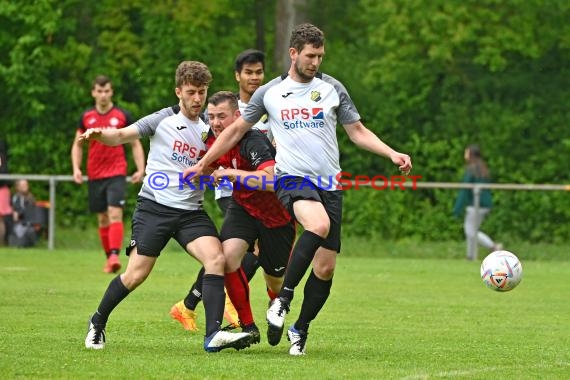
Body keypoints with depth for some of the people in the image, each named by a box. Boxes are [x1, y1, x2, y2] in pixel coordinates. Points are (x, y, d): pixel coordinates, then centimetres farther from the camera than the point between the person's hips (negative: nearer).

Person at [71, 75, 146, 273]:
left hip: (117, 173, -3)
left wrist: (140, 169, -7)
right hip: (94, 175, 3)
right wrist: (76, 168, 0)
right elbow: (77, 145, 15)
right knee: (102, 218, 8)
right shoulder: (86, 117, 7)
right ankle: (109, 258, 18)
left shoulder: (122, 116, 0)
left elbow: (136, 144, 4)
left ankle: (114, 256, -27)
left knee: (115, 214, -18)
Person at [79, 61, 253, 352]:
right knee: (136, 274, -7)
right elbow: (120, 136, -2)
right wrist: (99, 134, -23)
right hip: (155, 206, -3)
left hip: (191, 211, 3)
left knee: (216, 259, -20)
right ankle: (97, 323, 17)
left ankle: (213, 335, -25)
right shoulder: (163, 119, 1)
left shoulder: (209, 131, 11)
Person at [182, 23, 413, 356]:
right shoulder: (269, 92, 6)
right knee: (320, 225, -35)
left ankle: (301, 330, 17)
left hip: (329, 183, 3)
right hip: (292, 178, -3)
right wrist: (203, 163, 18)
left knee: (326, 267, -2)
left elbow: (358, 131, 12)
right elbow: (237, 130, 16)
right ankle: (283, 297, -25)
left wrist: (392, 154, -1)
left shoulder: (332, 88, 7)